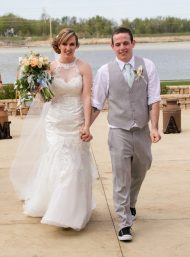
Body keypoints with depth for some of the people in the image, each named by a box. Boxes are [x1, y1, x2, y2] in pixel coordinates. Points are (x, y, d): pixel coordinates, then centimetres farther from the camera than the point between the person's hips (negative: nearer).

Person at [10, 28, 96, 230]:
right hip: (55, 123, 1)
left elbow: (87, 97, -8)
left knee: (75, 167, 3)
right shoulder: (50, 67, 0)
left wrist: (87, 126, -14)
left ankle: (72, 213, 18)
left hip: (76, 124, -1)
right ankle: (49, 206, 28)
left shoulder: (83, 67, -4)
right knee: (55, 165, 7)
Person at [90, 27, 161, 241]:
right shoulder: (105, 71, -3)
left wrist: (154, 127, -11)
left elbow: (153, 99, -3)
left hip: (142, 131, 2)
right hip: (119, 132, -2)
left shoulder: (147, 66, -2)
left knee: (139, 173, 20)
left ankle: (130, 204, 47)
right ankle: (125, 223, 6)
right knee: (121, 178, -3)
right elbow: (96, 104, 4)